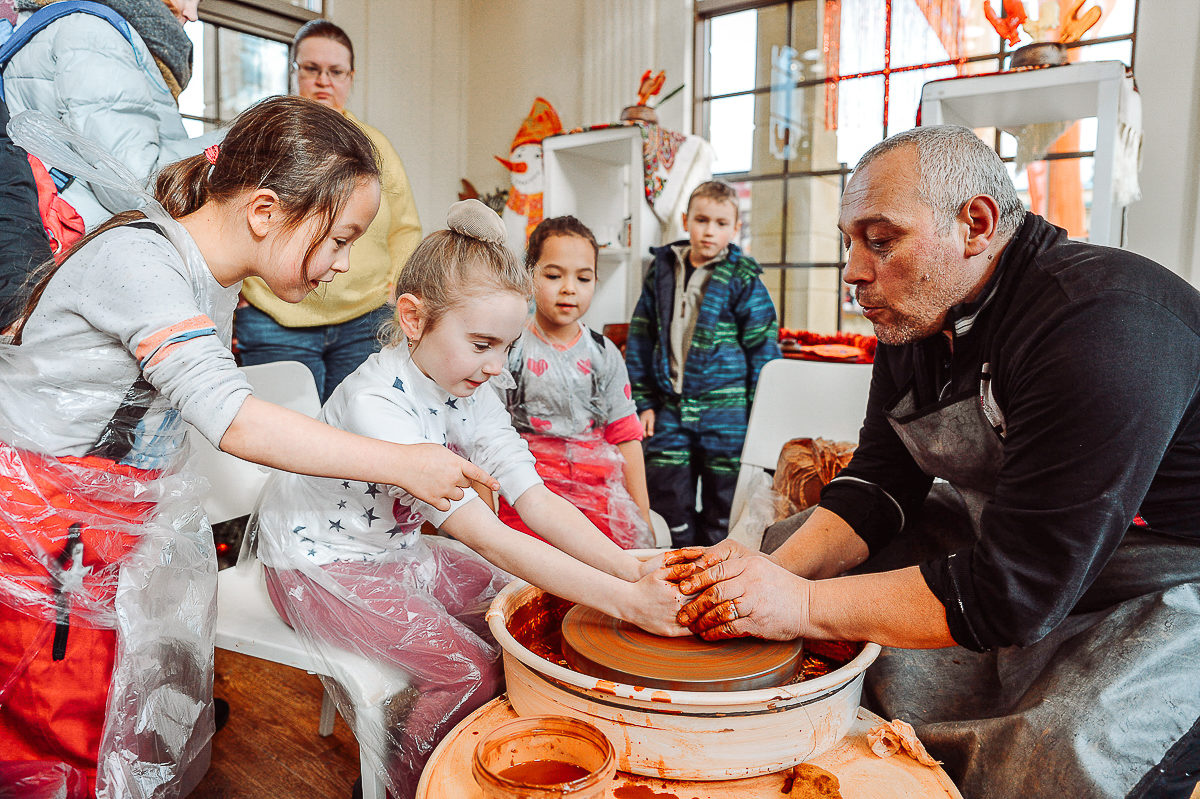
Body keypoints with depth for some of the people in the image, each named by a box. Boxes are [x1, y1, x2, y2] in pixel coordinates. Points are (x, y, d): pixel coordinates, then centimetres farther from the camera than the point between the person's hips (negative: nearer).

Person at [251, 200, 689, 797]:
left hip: (398, 549, 8)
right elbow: (489, 538, -37)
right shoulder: (377, 402, -32)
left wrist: (631, 569, -26)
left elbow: (536, 501, -12)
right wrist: (623, 600, -39)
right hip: (321, 564, -7)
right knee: (470, 671, -18)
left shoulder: (471, 392, -6)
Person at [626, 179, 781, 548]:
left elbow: (763, 347, -1)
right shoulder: (662, 270, 7)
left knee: (722, 505, 9)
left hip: (725, 411, -3)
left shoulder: (743, 279, -3)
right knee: (666, 500, 7)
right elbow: (640, 340, 11)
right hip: (671, 407, 3)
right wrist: (643, 403, 6)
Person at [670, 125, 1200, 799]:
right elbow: (878, 484, -1)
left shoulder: (1099, 326, -30)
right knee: (779, 545, 5)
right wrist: (780, 571, -19)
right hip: (996, 539, 8)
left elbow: (1016, 589, -32)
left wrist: (803, 605, -28)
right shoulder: (917, 318, -2)